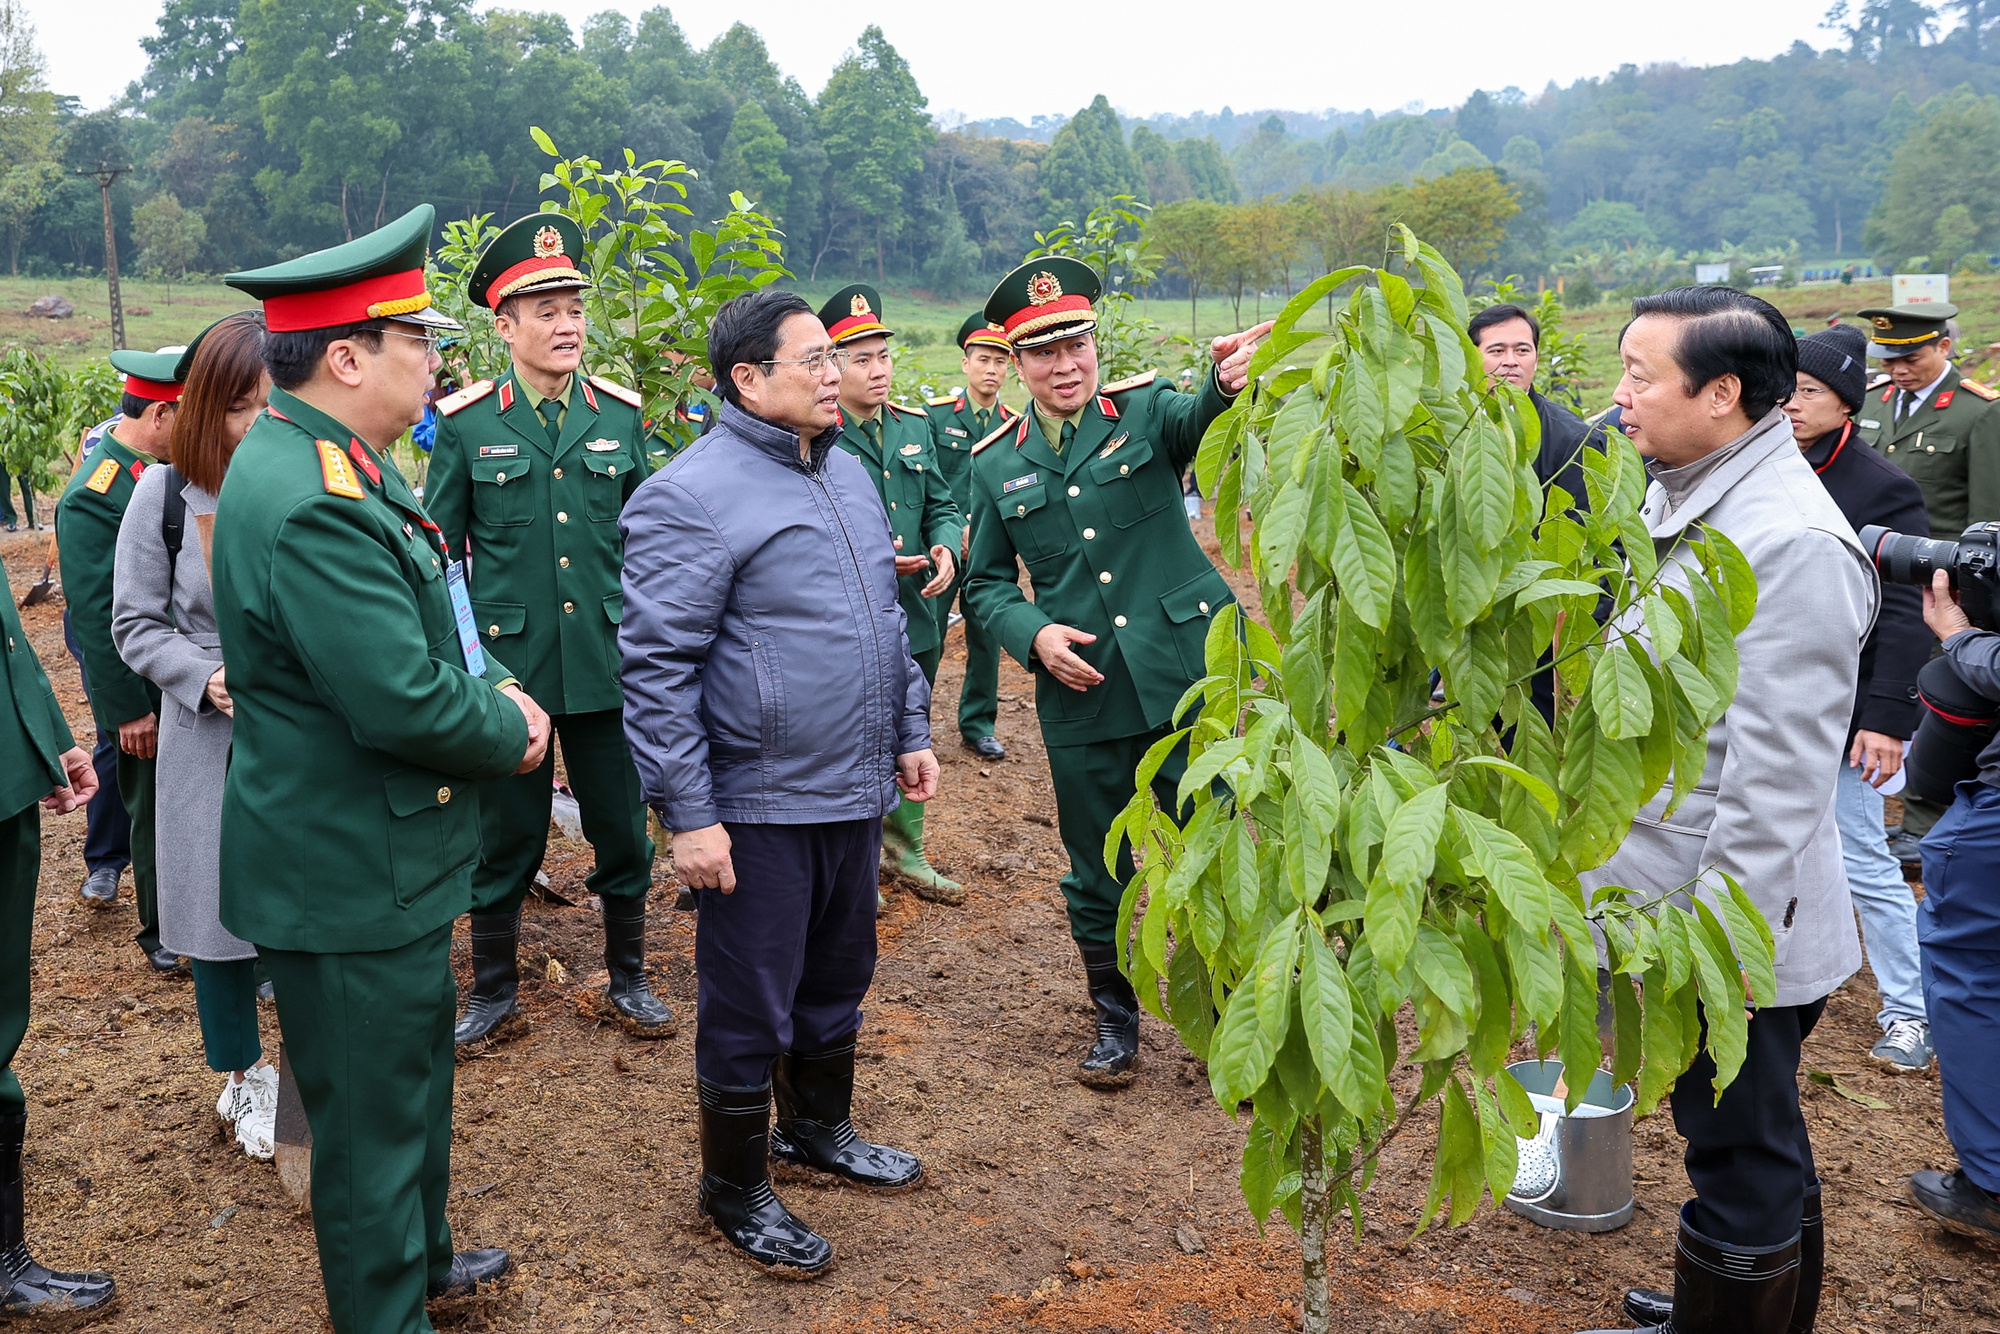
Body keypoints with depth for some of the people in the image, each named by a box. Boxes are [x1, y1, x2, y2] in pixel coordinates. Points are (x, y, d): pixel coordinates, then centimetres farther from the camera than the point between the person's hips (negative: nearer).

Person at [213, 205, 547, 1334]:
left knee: (418, 1073, 27)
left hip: (388, 857, 11)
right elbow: (402, 703, -31)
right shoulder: (313, 505, -28)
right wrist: (510, 734, -12)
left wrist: (495, 683, 0)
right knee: (374, 1119, 6)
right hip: (353, 878, -11)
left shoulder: (342, 465, 7)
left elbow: (419, 627, 17)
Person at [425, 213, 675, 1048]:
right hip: (507, 667, -2)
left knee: (623, 831, 10)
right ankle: (494, 994, 27)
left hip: (608, 666, 2)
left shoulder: (620, 415, 4)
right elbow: (440, 555, 3)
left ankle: (626, 981, 29)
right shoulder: (465, 424, -2)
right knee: (504, 838, 9)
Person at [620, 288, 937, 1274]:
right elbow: (655, 666, -18)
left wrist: (910, 731, 18)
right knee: (751, 1008, 7)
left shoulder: (846, 472, 10)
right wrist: (687, 815, -20)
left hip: (855, 791, 8)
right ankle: (735, 1189, 26)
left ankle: (818, 1128, 44)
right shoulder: (692, 495, -16)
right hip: (757, 808, -8)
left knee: (838, 978, 22)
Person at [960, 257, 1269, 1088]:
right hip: (1079, 695, 2)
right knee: (1096, 866, 12)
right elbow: (986, 582, 11)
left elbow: (1200, 421, -25)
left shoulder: (1146, 410, -2)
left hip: (1184, 676, -2)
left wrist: (1228, 383, -49)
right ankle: (1116, 1018, 32)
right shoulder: (997, 464, 5)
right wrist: (1033, 634, -10)